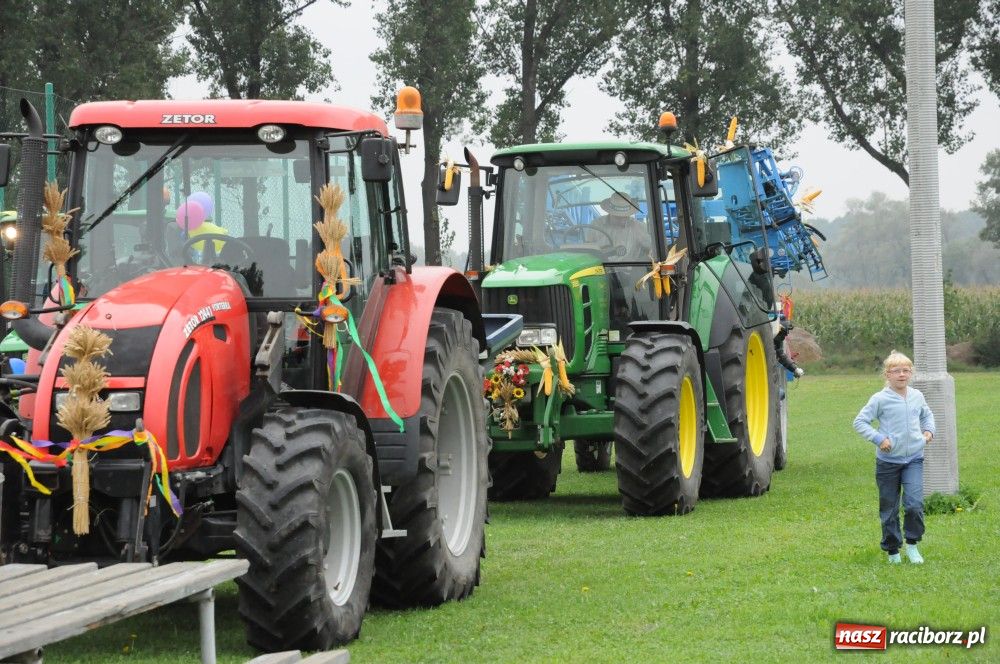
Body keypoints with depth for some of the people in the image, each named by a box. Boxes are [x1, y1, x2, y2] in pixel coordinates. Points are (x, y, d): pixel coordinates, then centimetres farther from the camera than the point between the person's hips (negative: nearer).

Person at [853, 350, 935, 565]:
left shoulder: (917, 396, 6)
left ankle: (912, 544, 3)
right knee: (889, 509, 6)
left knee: (915, 504, -15)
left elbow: (927, 415, 26)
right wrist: (878, 438, -15)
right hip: (888, 460, -2)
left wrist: (929, 430, 8)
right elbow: (859, 422, -5)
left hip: (914, 458, 2)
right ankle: (892, 550, 20)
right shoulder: (880, 399, -8)